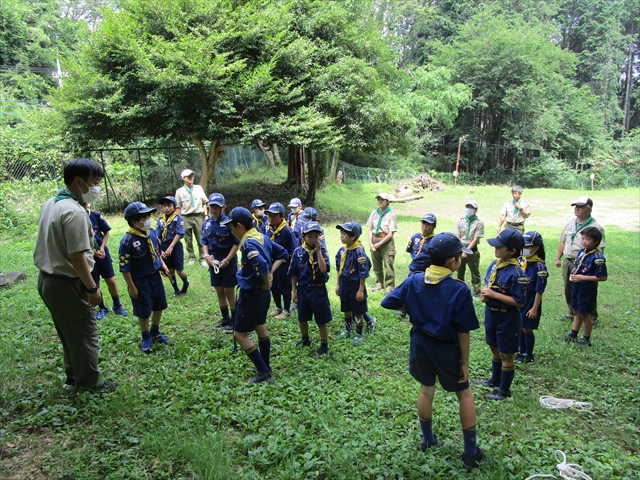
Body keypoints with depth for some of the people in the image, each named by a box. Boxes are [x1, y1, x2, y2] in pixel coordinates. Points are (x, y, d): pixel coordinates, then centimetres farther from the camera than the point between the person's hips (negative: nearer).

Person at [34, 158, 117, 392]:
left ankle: (74, 377, 37)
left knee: (69, 334, 22)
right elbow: (77, 256, -24)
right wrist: (92, 288, -17)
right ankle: (91, 382, 20)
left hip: (47, 279, 10)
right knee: (85, 335, 6)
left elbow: (52, 245, 14)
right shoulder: (75, 212, -23)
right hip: (67, 284, -10)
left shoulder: (50, 204, 8)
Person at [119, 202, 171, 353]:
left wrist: (163, 265, 1)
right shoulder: (128, 240, -24)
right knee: (144, 312, 10)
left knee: (159, 306, 20)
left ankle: (155, 332, 44)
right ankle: (146, 338, 33)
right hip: (140, 281, -6)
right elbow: (125, 268, -19)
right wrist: (132, 287, -15)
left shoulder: (152, 233, -5)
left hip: (155, 276, 6)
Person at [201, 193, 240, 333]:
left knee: (229, 291, 3)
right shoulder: (207, 224, 3)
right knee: (219, 291, 15)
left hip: (228, 262, -6)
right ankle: (225, 318, 31)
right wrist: (207, 256, -6)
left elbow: (236, 243, -13)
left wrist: (227, 260, -17)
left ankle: (234, 320, 17)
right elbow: (204, 242, 11)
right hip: (213, 262, 6)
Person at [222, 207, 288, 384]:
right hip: (262, 292, 9)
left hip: (251, 293, -9)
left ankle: (263, 372, 6)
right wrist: (271, 273, 4)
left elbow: (261, 265, -39)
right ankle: (266, 368, 33)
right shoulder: (261, 237, 4)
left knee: (239, 333, 2)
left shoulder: (248, 243, -24)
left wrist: (265, 283, -21)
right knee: (261, 327, 21)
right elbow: (282, 253, 13)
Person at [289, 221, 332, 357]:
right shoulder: (298, 252, -4)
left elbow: (324, 269, -25)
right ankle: (305, 340, 44)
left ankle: (324, 347, 22)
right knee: (302, 318, 20)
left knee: (321, 321, 6)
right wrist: (294, 291, 2)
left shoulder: (322, 251, -9)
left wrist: (318, 251, -25)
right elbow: (294, 274, 2)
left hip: (318, 290, -3)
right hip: (302, 289, 3)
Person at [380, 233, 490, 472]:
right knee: (464, 394, 16)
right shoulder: (459, 290, -23)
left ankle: (428, 439, 40)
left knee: (426, 390, 23)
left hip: (420, 343, 4)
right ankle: (471, 453, 26)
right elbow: (463, 332, -17)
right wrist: (465, 363, -6)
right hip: (446, 348, -4)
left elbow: (388, 302, -2)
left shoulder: (414, 281, -10)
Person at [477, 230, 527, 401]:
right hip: (490, 313, 8)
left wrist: (493, 295, -24)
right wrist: (484, 294, -8)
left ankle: (504, 390, 26)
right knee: (495, 349, 24)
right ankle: (495, 379, 44)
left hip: (507, 318, -8)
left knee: (506, 354, 9)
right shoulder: (494, 264, 0)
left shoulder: (516, 273, -24)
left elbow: (520, 301, -23)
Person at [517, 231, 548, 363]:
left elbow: (539, 291, -16)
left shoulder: (539, 267, -18)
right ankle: (522, 352, 32)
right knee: (520, 327, 15)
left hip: (530, 302, -5)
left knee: (527, 329, 7)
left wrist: (534, 309, -16)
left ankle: (528, 355, 26)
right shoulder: (520, 261, -1)